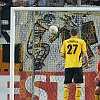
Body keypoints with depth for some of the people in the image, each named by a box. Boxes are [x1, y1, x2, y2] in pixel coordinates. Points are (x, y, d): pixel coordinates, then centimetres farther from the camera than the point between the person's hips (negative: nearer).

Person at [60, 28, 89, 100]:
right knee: (78, 84, -1)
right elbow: (85, 54, -3)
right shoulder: (81, 41, 1)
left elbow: (62, 54, 5)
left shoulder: (65, 42, 8)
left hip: (68, 66, 2)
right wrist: (87, 63, 11)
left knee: (67, 84, 7)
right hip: (77, 65, -2)